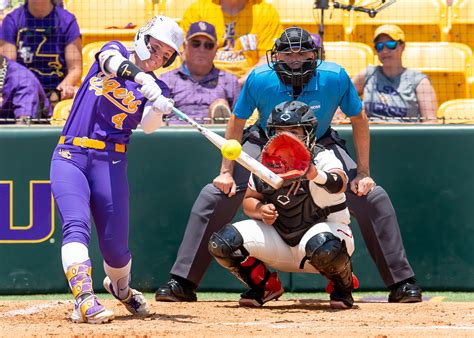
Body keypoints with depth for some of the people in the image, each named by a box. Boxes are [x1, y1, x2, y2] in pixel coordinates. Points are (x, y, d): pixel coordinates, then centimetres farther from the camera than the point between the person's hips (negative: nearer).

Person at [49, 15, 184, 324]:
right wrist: (139, 76, -37)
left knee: (115, 246, 1)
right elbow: (112, 61, -18)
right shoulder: (115, 51, 9)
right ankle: (84, 300, -34)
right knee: (76, 227, -22)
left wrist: (159, 110, -33)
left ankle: (121, 287, 33)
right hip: (70, 156, -2)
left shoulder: (157, 89, 10)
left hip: (111, 163, 2)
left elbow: (148, 125, -10)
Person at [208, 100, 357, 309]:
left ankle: (343, 288, -5)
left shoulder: (322, 158, -19)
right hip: (278, 241, 5)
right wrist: (260, 210, -20)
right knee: (221, 243, -14)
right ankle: (265, 286, 12)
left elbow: (340, 184, -41)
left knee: (323, 247, -42)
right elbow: (249, 200, 5)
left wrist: (316, 175, -65)